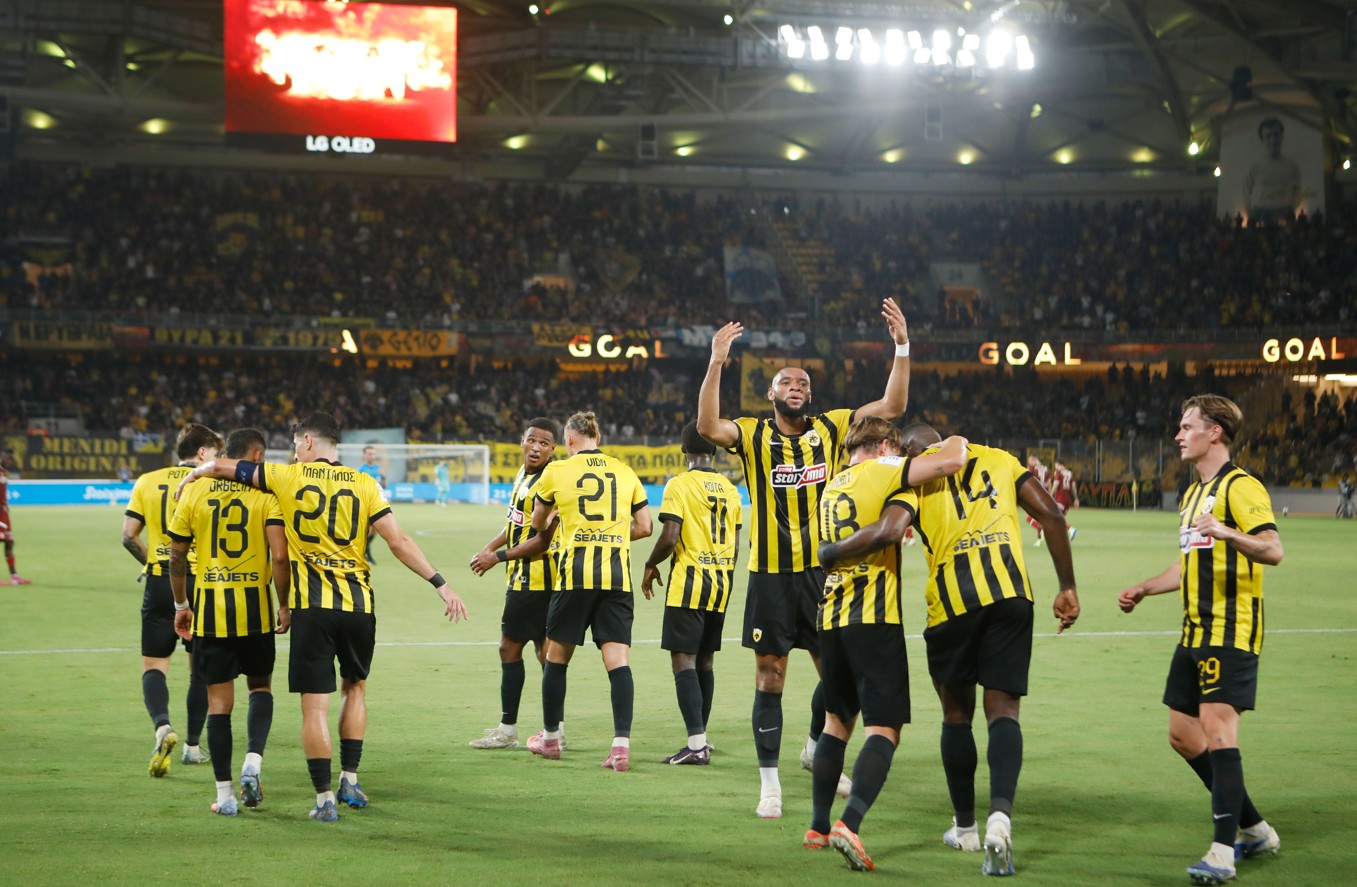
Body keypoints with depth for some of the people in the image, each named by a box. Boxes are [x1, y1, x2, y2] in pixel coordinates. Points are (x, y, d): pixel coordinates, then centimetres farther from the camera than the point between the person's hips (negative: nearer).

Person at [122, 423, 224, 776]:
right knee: (201, 667, 12)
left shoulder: (147, 481, 6)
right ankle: (193, 745, 15)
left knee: (153, 664, 5)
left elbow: (129, 535, 4)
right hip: (202, 582, -1)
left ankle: (162, 726, -21)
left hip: (159, 583, 1)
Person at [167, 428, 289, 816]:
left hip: (209, 607, 1)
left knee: (219, 699, 6)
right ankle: (252, 762, -3)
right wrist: (284, 605, -2)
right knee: (260, 686, 19)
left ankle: (225, 794, 5)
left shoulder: (194, 493, 4)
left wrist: (181, 604, 17)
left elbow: (176, 556, 6)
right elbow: (279, 556, -13)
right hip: (254, 607, -1)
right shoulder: (265, 495, -4)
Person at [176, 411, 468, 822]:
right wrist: (441, 584, 0)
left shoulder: (288, 477, 1)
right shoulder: (363, 484, 4)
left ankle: (325, 798, -1)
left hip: (311, 605, -2)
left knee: (315, 705, 1)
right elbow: (398, 541, -3)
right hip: (358, 603, 2)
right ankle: (350, 781, 24)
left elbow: (222, 467, 7)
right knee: (355, 686, 24)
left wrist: (192, 476, 29)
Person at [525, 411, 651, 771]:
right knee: (617, 659, -2)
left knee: (557, 656, 13)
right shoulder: (624, 472, 9)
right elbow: (644, 527, 10)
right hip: (617, 574, 2)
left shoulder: (557, 471, 4)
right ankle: (621, 742, -13)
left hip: (576, 572, -2)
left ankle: (550, 737, 24)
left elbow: (538, 524, 18)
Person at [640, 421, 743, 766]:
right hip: (721, 583, 7)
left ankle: (697, 743, -17)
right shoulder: (730, 489, 10)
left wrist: (651, 566, 1)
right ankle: (699, 742, 17)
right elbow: (735, 544, 13)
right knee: (705, 661, 13)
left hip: (688, 584, -6)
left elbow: (669, 537, -16)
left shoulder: (680, 485, -10)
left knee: (683, 660, -7)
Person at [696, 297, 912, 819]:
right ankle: (770, 782, 8)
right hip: (770, 575, -2)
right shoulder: (754, 435, -1)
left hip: (822, 572, 2)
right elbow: (708, 427, -20)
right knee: (769, 678, 1)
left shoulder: (830, 429, 6)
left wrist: (902, 348, -11)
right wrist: (716, 364, -30)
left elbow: (891, 407, 1)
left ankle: (816, 748, 34)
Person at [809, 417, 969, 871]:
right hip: (874, 618, -7)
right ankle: (849, 824, -25)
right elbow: (951, 461, -11)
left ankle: (818, 827, 19)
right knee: (883, 730, -8)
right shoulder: (883, 472, -3)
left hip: (831, 617, 7)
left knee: (837, 722, 19)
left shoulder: (832, 487, 18)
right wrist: (957, 441, 9)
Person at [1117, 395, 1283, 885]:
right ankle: (1253, 829, 22)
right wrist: (1142, 590, 25)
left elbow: (1273, 550, -24)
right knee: (1183, 735, 11)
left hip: (1231, 630, -10)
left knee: (1217, 726, -18)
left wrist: (1226, 532, -40)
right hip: (1195, 632, 10)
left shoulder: (1240, 487, -10)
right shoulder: (1194, 493, 20)